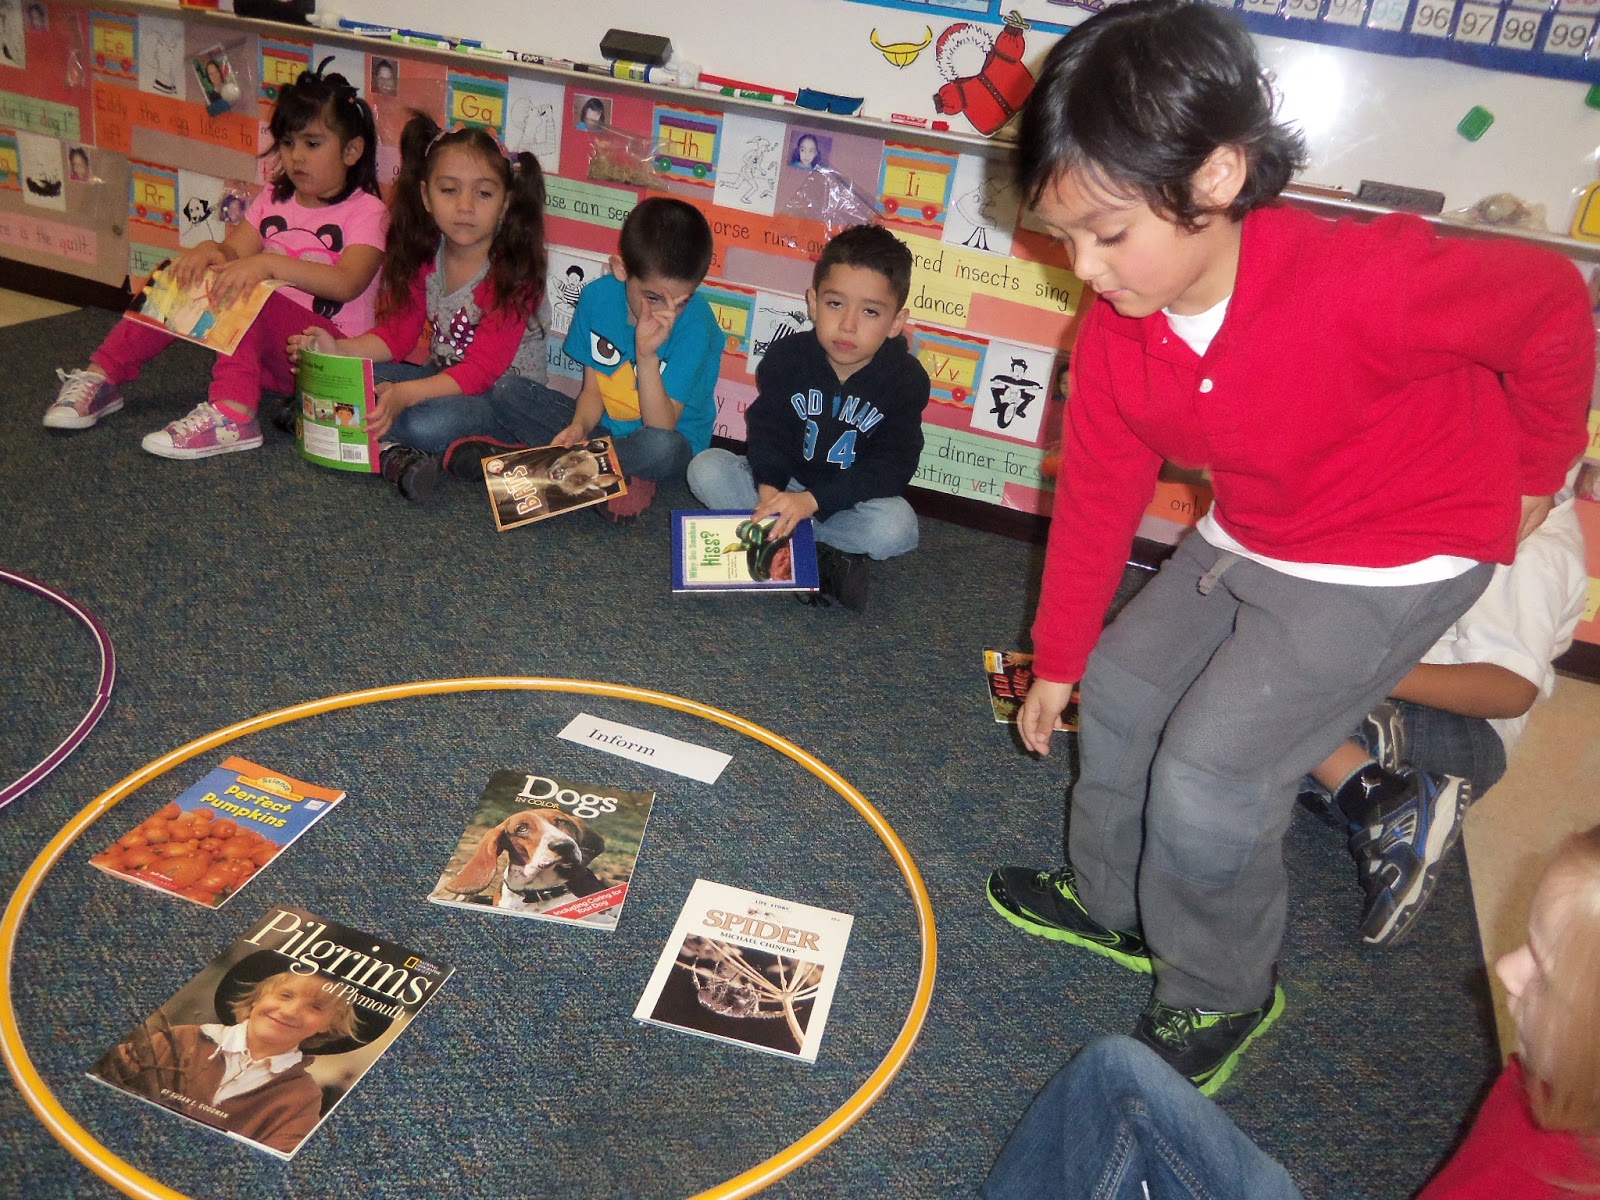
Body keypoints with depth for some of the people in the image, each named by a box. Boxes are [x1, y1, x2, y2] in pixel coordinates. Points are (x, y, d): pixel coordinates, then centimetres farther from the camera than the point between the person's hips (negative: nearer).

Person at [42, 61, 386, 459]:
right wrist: (210, 251, -22)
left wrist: (268, 263, -35)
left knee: (246, 295, -30)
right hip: (263, 347, 6)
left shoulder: (366, 211, -5)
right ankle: (100, 378, -6)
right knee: (185, 278, -10)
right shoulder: (273, 200, 16)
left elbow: (348, 283, -24)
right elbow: (235, 250, 3)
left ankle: (232, 414, -42)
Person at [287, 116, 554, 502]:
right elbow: (397, 332, 7)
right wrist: (339, 350, -13)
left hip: (504, 390, -7)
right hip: (443, 376, 7)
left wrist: (405, 394, -39)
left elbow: (483, 369, -25)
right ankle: (392, 453, -29)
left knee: (430, 423, -37)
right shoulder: (424, 258, 2)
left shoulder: (514, 272, -19)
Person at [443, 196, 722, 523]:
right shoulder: (598, 296, -11)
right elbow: (592, 388, -3)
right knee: (507, 392, -9)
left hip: (669, 435, -4)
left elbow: (661, 426, -25)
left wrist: (646, 355, -38)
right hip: (602, 426, 4)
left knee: (661, 447, -40)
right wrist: (579, 428, -23)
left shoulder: (696, 323, -23)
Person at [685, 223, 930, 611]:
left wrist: (812, 499, -31)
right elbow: (767, 430, -6)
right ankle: (824, 554, -24)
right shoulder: (787, 356, -9)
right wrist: (769, 487, -29)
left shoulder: (906, 379, -14)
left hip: (850, 499, -2)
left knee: (896, 527, -34)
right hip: (784, 483, 3)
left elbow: (892, 465, -19)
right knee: (706, 468, -21)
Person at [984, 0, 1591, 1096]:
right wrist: (1057, 660, 7)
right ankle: (1112, 903, 36)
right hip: (1248, 542, 7)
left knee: (1208, 777, -12)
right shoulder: (1114, 336, -14)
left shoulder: (1362, 284, -35)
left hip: (1395, 561, -7)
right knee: (1120, 690, 11)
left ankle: (1223, 998, 16)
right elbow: (1096, 496, -2)